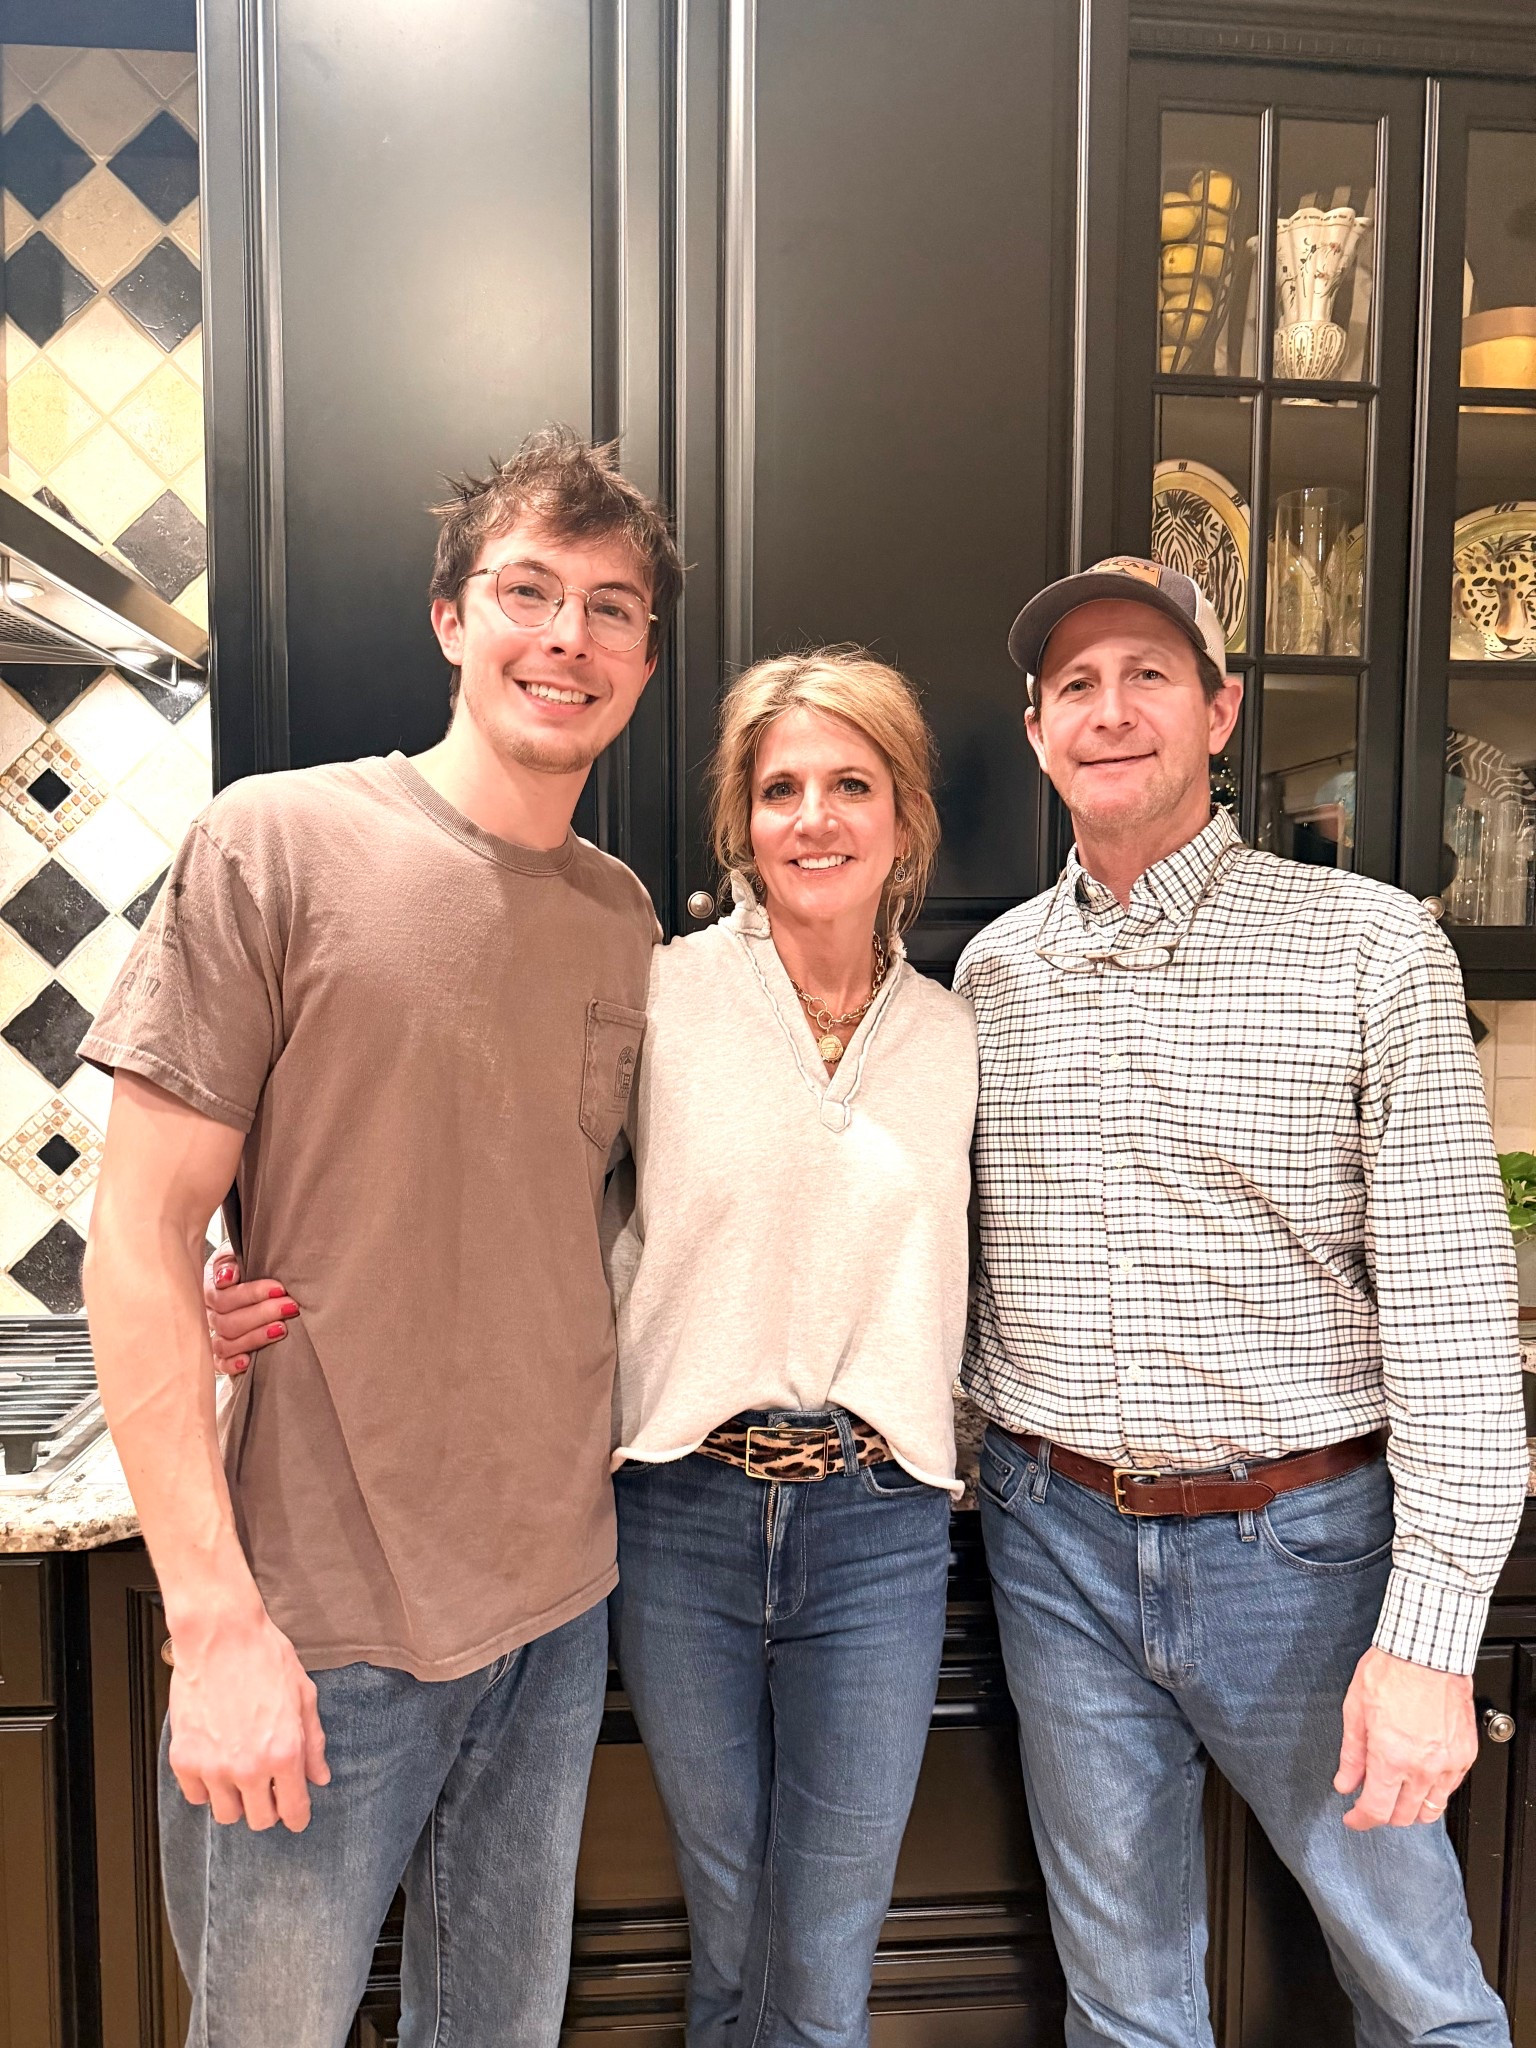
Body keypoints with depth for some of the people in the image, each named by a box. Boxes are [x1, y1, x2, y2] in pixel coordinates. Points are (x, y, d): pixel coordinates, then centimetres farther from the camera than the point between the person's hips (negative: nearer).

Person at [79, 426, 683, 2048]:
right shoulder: (278, 845, -11)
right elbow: (137, 1242, -12)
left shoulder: (624, 918, 4)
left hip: (559, 1607, 5)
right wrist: (212, 1617, -14)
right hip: (316, 1627, -4)